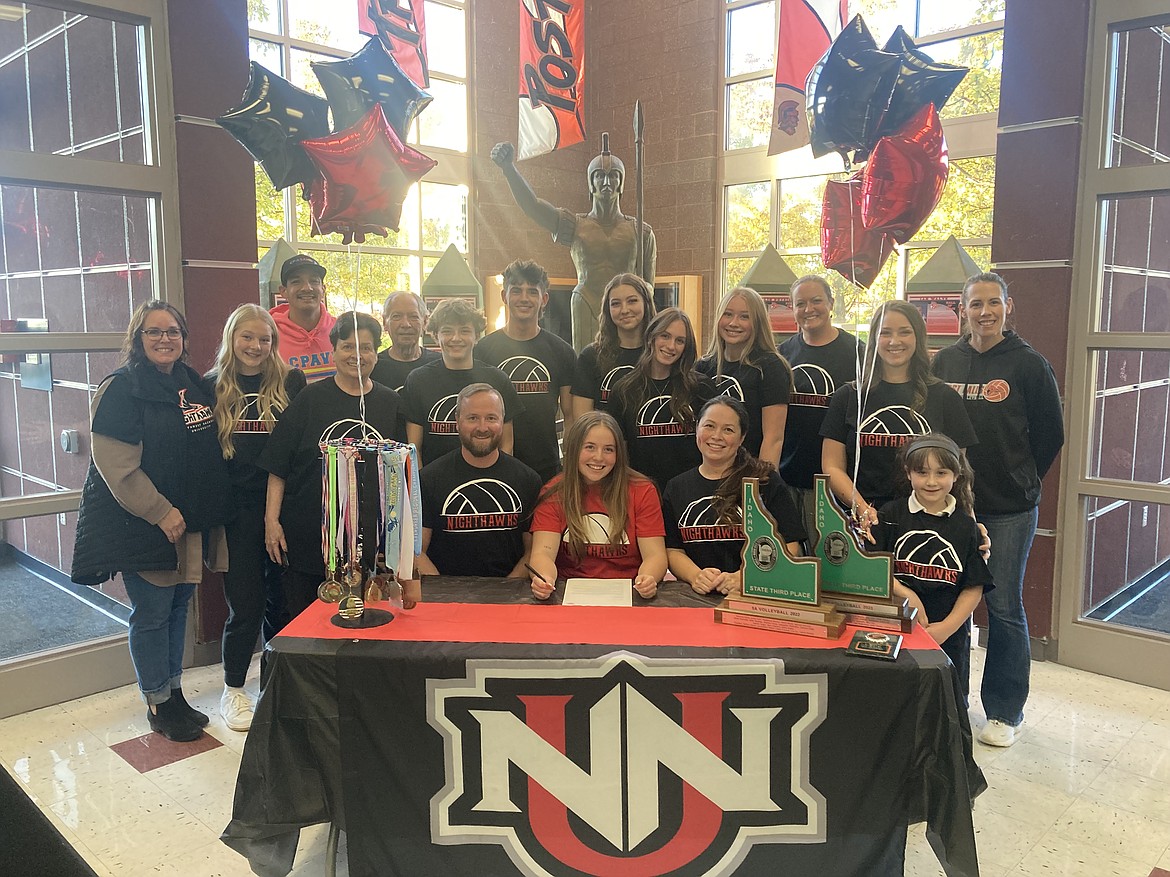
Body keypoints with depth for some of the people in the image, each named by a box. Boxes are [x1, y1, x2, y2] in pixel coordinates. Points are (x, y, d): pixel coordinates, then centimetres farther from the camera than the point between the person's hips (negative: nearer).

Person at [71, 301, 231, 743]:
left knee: (179, 604, 15)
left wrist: (207, 510, 11)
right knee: (152, 614, 3)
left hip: (190, 520, 7)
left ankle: (174, 693, 29)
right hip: (142, 523, -7)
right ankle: (158, 704, 19)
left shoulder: (195, 384, 10)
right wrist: (161, 512, -18)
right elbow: (118, 466, -17)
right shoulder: (121, 389, -12)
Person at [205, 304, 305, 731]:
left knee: (281, 599, 10)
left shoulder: (290, 383, 3)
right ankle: (233, 690, 22)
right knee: (244, 602, 3)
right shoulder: (214, 386, 4)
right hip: (237, 509, -1)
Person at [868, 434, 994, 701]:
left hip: (949, 633, 1)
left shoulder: (965, 527, 2)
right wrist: (907, 596, -19)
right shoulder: (891, 515, -1)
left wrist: (946, 627, -9)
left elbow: (974, 588, 1)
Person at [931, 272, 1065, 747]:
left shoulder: (1029, 365, -4)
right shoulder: (944, 362, 6)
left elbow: (1050, 435, 1)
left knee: (1004, 607, 3)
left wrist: (1020, 482, 3)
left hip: (1009, 510, -3)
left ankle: (1004, 711, 18)